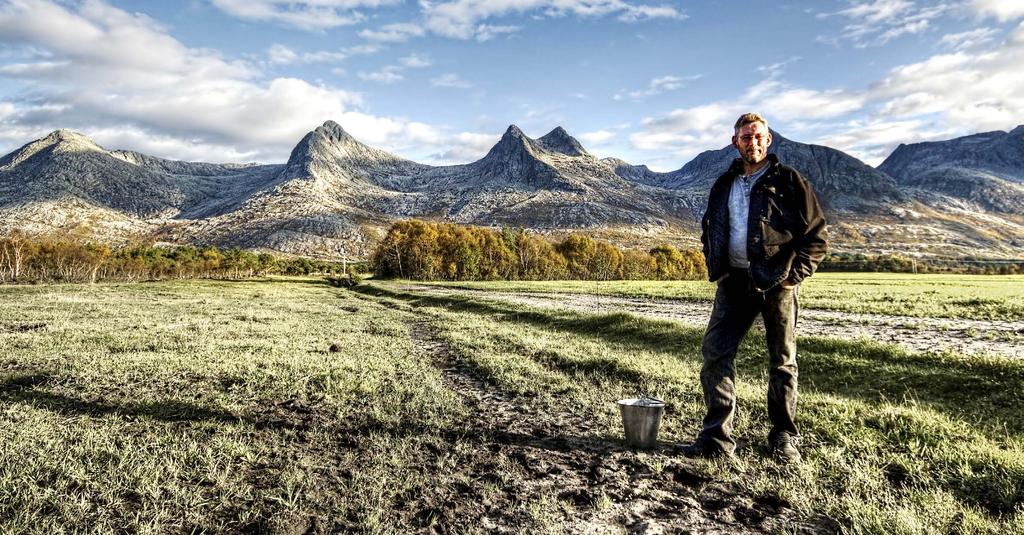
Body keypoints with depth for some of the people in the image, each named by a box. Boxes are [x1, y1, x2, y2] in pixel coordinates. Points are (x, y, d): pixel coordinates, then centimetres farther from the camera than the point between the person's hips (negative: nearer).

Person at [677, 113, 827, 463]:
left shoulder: (788, 181, -1)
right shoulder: (724, 184, 12)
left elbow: (816, 235, -1)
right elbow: (708, 230, 23)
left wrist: (794, 275, -10)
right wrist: (716, 269, 9)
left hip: (777, 283, -3)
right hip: (735, 282, 4)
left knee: (783, 362, 7)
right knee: (714, 354, -5)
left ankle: (784, 438, 21)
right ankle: (717, 437, 2)